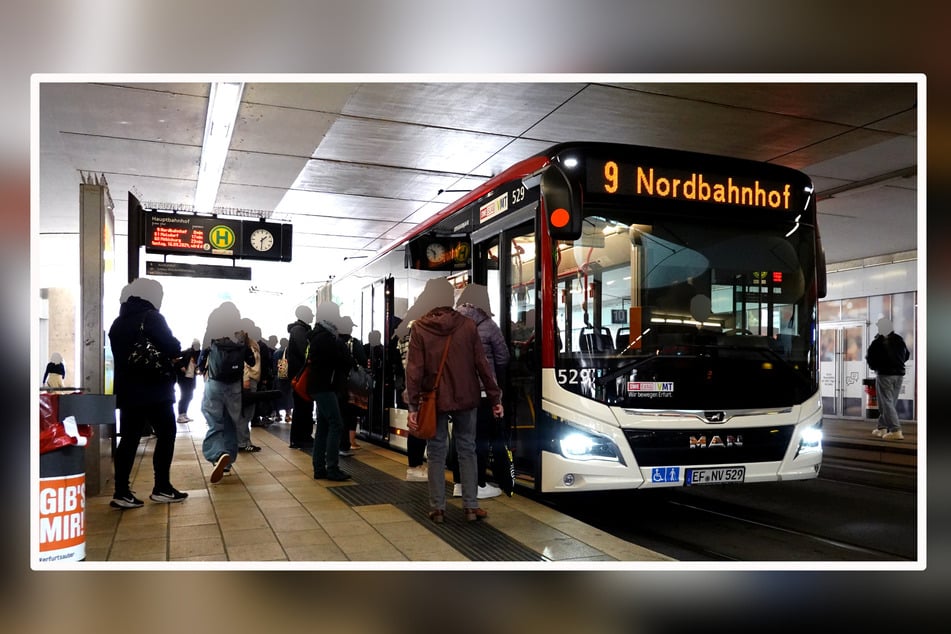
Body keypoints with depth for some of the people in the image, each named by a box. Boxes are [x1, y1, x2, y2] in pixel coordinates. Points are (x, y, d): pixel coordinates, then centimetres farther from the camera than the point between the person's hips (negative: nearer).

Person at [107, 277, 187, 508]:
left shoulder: (118, 323, 14)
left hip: (127, 390, 7)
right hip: (155, 390, -7)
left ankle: (122, 492, 4)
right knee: (166, 435, 4)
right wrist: (175, 353, 6)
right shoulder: (152, 317, -9)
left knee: (129, 439, 7)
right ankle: (162, 488, 6)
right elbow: (172, 348, -16)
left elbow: (121, 354, 18)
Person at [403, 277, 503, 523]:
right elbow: (482, 365, -3)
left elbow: (414, 370, -8)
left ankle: (437, 508, 13)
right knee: (467, 450, 11)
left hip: (435, 400, -1)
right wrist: (495, 398, 3)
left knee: (437, 452, 9)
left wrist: (413, 406, -6)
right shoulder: (467, 325, -3)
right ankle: (471, 506, 12)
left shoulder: (419, 328, -5)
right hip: (465, 400, 1)